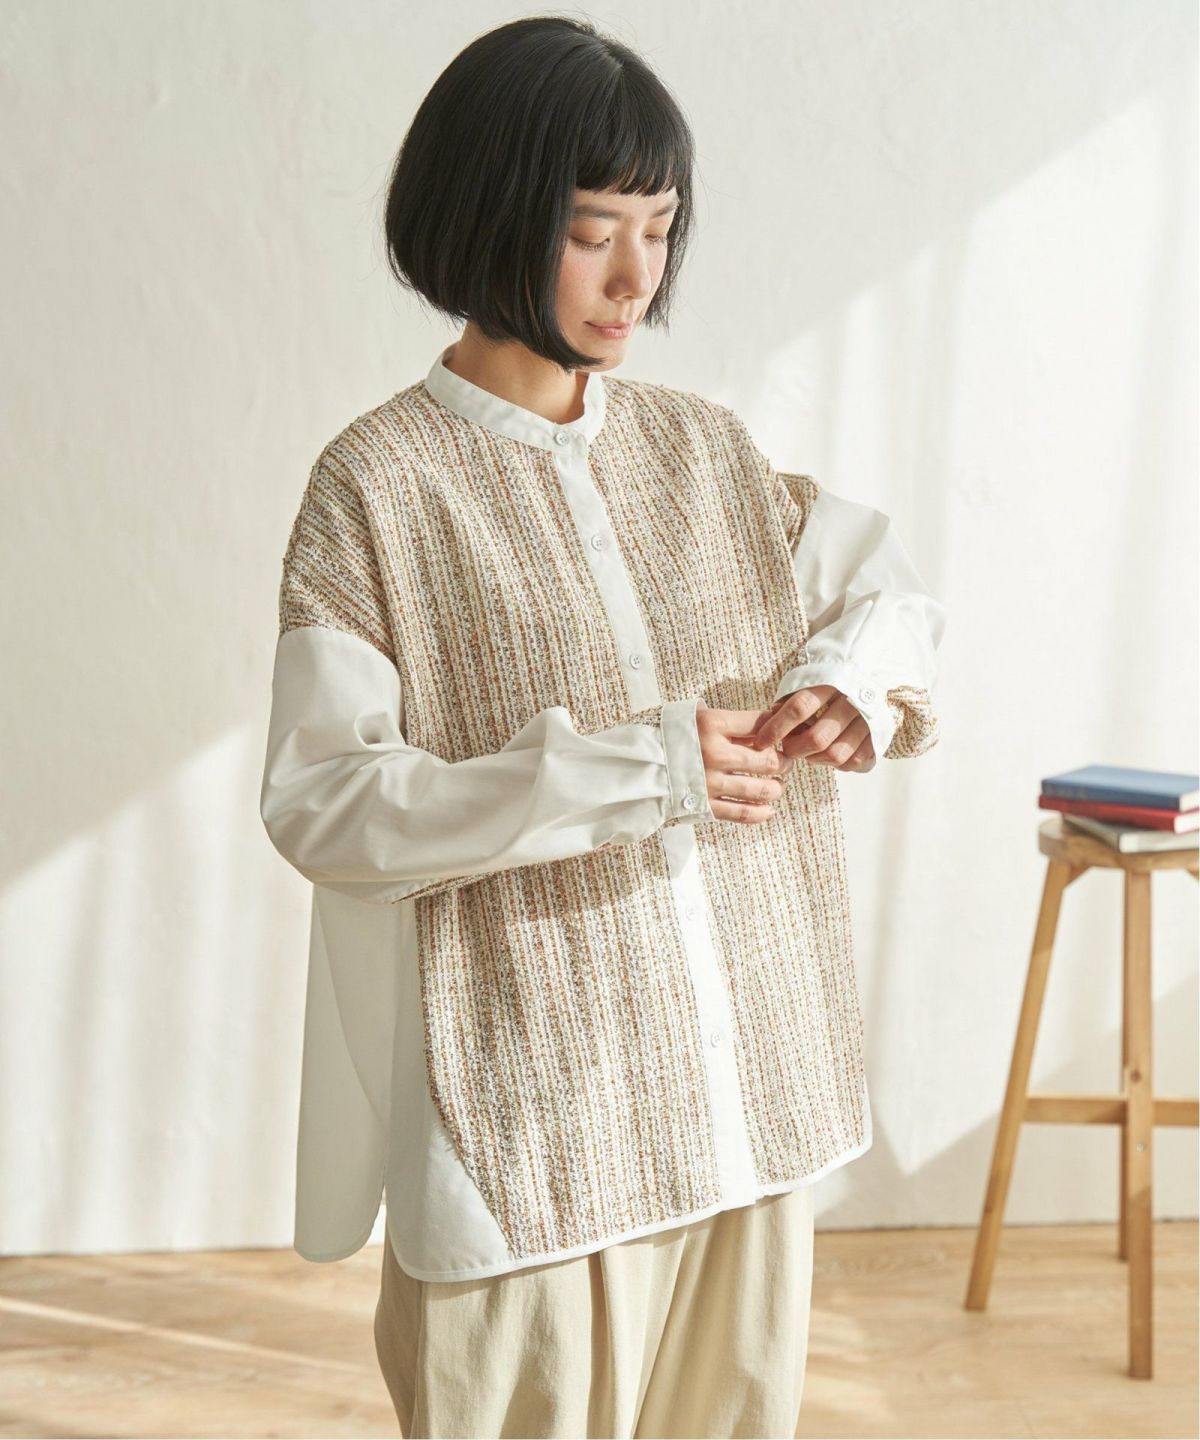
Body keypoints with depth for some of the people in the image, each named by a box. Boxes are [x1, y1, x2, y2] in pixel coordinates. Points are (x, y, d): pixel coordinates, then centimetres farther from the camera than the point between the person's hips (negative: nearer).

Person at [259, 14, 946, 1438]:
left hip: (752, 1082, 5)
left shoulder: (701, 443, 7)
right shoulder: (379, 483, -8)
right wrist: (626, 771, -22)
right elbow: (321, 802, -13)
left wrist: (858, 676, -6)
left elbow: (889, 580, 18)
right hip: (533, 1107, -5)